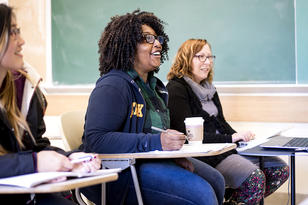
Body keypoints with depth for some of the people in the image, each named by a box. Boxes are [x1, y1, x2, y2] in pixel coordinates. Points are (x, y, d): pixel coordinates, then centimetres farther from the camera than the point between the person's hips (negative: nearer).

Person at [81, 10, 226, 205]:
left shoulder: (153, 85, 15)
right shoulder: (113, 86, -15)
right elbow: (95, 139, -26)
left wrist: (175, 155, -2)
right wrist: (155, 143, -31)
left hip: (154, 160, 10)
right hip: (120, 171, -10)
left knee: (216, 181, 7)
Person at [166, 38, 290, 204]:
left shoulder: (208, 87, 19)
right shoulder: (176, 89, -8)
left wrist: (240, 138, 3)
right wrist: (230, 138, -17)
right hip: (201, 156, -9)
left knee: (280, 169, -2)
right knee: (254, 178, -29)